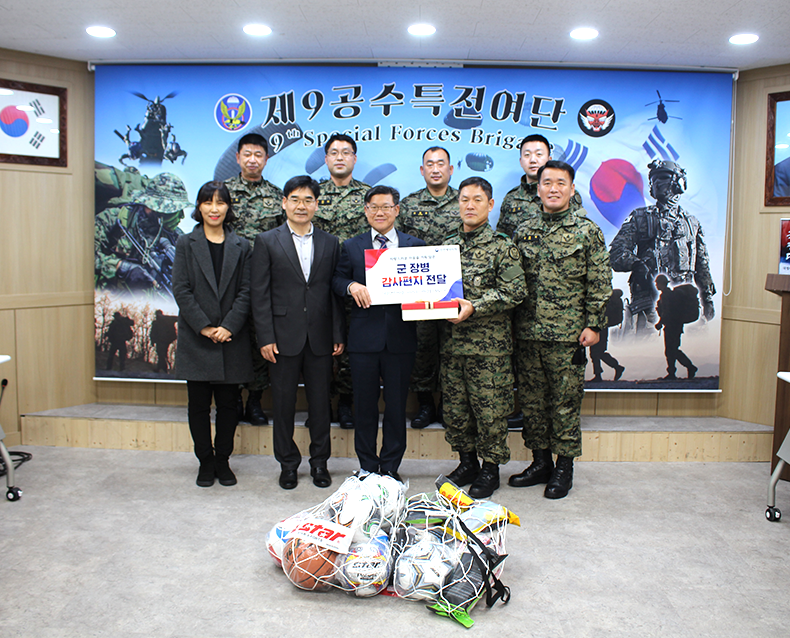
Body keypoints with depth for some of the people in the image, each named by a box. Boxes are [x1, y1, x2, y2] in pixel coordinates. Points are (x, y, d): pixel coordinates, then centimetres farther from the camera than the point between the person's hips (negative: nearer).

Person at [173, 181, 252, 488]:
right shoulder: (186, 244, 5)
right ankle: (205, 462, 20)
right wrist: (204, 327, -12)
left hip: (231, 338, 1)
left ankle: (223, 460, 21)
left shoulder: (240, 246, 7)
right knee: (199, 404, 5)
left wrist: (229, 326, -11)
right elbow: (181, 290, -3)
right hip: (196, 339, -1)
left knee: (228, 404, 6)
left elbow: (245, 292, 1)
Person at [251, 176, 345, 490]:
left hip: (320, 338, 2)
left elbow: (335, 291, 7)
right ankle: (288, 463, 23)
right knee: (283, 402, 8)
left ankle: (319, 461, 25)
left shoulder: (330, 243, 9)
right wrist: (266, 337, -8)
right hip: (283, 337, -1)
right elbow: (260, 293, -2)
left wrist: (338, 334, 1)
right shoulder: (267, 241, 2)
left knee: (320, 402, 9)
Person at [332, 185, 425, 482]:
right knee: (364, 405, 8)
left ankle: (390, 466, 21)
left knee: (396, 405, 7)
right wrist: (351, 286, -10)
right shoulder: (351, 246, 10)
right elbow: (337, 280, 12)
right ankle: (367, 466, 22)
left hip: (401, 337, 0)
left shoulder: (415, 245, 8)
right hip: (364, 337, 0)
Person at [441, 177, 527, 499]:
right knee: (455, 407, 11)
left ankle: (490, 469, 18)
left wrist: (473, 307, -19)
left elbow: (514, 291, -11)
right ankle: (467, 462, 28)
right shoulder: (447, 245, 12)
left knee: (490, 408, 2)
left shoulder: (502, 246, -3)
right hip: (452, 342, 5)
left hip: (489, 344, -5)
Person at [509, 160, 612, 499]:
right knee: (531, 399, 10)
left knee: (565, 401, 4)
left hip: (567, 334, -4)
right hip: (527, 333, 4)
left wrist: (593, 325, -6)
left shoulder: (587, 231, 0)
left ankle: (564, 467, 18)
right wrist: (514, 323, 9)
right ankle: (540, 462, 25)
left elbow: (599, 284, -1)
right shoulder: (524, 230, 10)